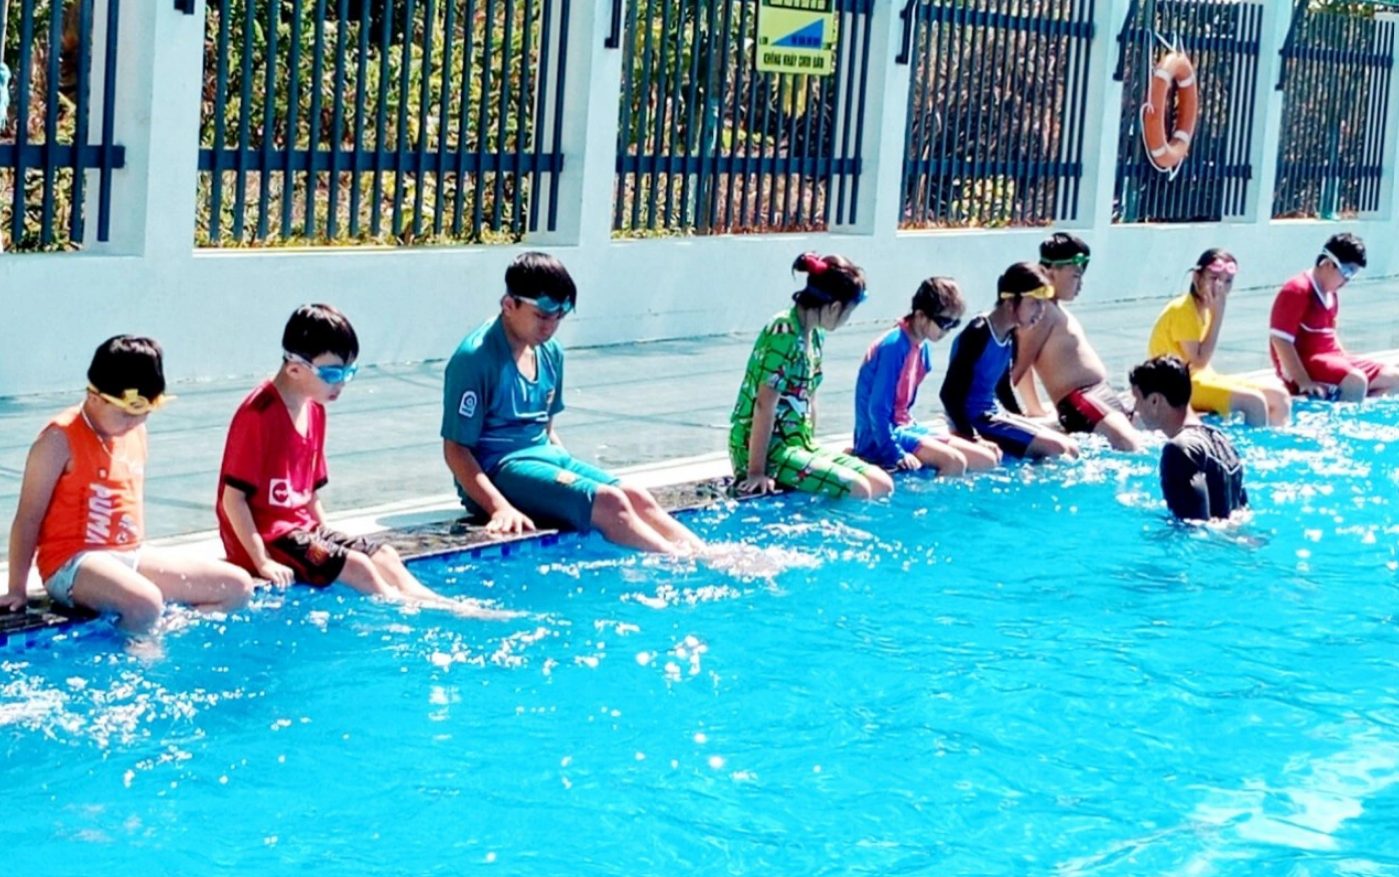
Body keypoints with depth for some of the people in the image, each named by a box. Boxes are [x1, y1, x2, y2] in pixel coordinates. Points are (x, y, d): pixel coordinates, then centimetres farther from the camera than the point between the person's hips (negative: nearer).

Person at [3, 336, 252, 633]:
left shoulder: (137, 432, 10)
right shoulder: (60, 440, -12)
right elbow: (29, 518, -11)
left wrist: (140, 561, 18)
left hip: (131, 555, 8)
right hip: (73, 563, -8)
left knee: (238, 586, -2)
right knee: (145, 604, -39)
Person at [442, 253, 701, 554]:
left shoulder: (550, 353, 10)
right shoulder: (475, 357, -14)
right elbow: (456, 448, -15)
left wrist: (572, 471, 8)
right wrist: (500, 507, -27)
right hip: (497, 471, -8)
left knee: (637, 498, -13)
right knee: (610, 504, -24)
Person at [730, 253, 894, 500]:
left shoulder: (815, 335, 8)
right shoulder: (784, 335, -19)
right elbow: (764, 406, -21)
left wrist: (810, 449, 13)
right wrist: (756, 472, -22)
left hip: (798, 443, 9)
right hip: (765, 448, -9)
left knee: (883, 484, 1)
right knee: (858, 490, -21)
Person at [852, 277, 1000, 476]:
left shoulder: (923, 348, 9)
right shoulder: (893, 346, -18)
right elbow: (877, 409, -22)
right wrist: (897, 454, -25)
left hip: (906, 428, 10)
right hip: (880, 438, -10)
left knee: (987, 460, 3)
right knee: (955, 461, -28)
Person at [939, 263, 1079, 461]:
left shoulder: (1010, 336, 9)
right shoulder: (978, 335, -19)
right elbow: (950, 393, -22)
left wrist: (1023, 426, 18)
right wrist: (972, 438, -26)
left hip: (996, 414, 10)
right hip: (975, 420, -9)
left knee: (1071, 448, 5)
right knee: (1057, 449, -17)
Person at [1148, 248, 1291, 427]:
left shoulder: (1205, 308, 11)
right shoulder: (1183, 310, -16)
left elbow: (1202, 363, 11)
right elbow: (1199, 361, -22)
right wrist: (1217, 315, -20)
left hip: (1201, 379, 9)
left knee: (1279, 395, 4)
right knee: (1254, 401, -24)